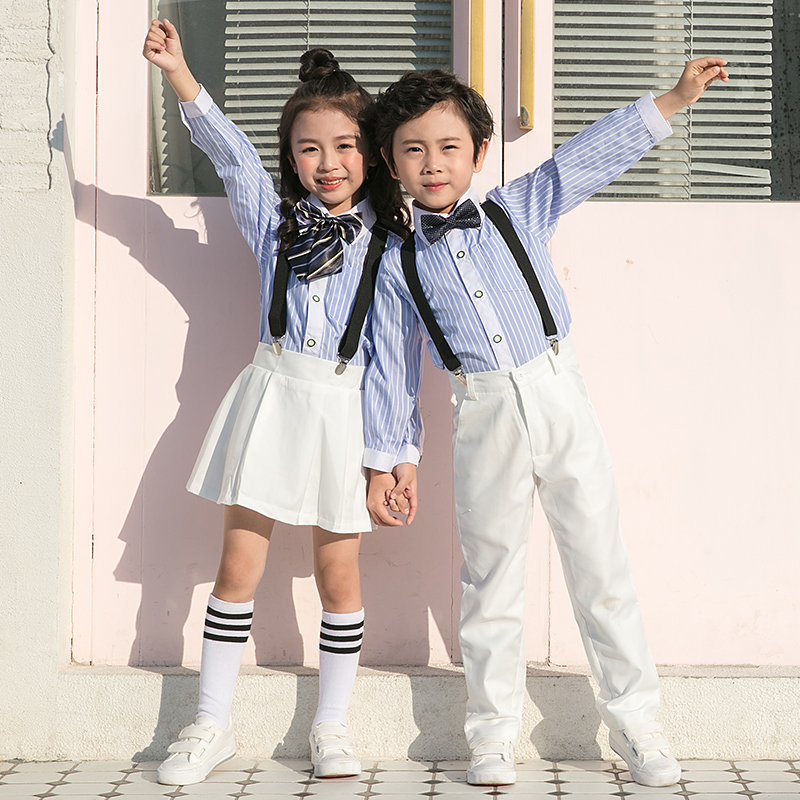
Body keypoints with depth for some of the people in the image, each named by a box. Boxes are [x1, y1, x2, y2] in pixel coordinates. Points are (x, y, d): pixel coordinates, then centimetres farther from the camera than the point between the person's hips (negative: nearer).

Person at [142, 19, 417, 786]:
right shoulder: (275, 219, 6)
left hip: (346, 407, -1)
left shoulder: (391, 242, 2)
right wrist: (178, 72, -21)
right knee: (238, 564, 3)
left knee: (338, 573, 5)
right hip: (272, 395, 1)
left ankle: (332, 725, 20)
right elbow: (229, 151, -7)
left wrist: (405, 450, -1)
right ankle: (212, 722, 15)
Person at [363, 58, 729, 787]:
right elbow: (392, 368, 8)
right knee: (491, 582, 9)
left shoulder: (518, 211, 4)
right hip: (485, 425, 0)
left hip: (559, 400, 0)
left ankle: (635, 721, 17)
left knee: (601, 568, 5)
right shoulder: (399, 266, 3)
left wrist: (675, 99, -4)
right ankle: (493, 734, 22)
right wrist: (381, 461, 8)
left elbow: (591, 157, 2)